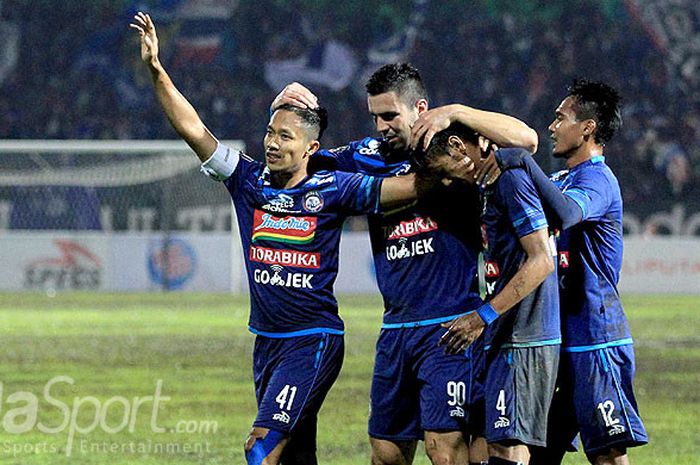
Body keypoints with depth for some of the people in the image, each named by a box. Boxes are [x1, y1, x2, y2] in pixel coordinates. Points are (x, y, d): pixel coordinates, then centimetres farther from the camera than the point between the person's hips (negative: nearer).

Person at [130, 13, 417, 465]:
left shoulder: (332, 190, -6)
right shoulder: (248, 181, 4)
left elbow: (410, 187, -7)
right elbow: (193, 130, 0)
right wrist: (156, 70, -7)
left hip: (314, 339, -5)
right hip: (268, 339, 5)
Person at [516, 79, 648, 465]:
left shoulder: (597, 180, -12)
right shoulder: (563, 180, 20)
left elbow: (564, 213, -33)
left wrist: (523, 163, -34)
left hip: (595, 342, -10)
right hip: (562, 341, 10)